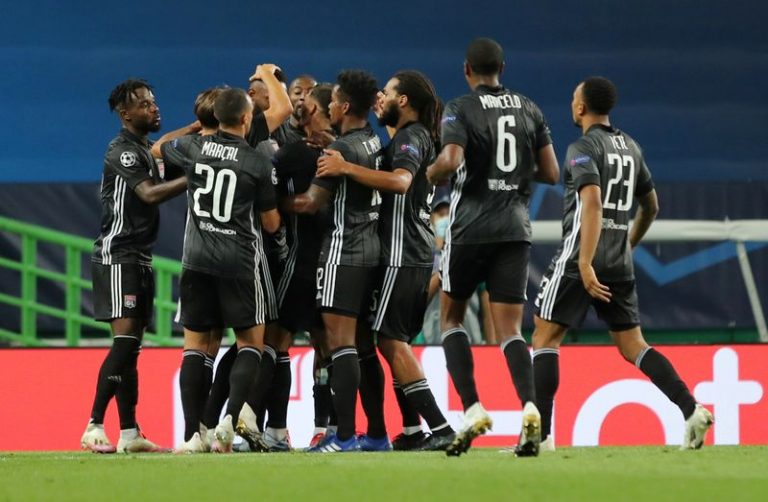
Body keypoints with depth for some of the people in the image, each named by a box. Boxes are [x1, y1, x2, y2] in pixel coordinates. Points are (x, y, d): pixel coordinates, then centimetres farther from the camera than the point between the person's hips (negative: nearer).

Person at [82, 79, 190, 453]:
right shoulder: (122, 151, -13)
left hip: (139, 259, 10)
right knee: (124, 339, -17)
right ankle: (94, 428, -19)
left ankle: (129, 433, 7)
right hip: (117, 256, -10)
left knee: (131, 347, 7)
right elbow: (150, 194, -24)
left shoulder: (147, 150, 17)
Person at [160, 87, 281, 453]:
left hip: (196, 259, 3)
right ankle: (229, 418, -13)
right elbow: (271, 224, 2)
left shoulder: (193, 148, 3)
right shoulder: (258, 163, -5)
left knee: (195, 346, 7)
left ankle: (192, 435, -2)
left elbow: (158, 149, 27)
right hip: (239, 262, -3)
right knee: (251, 343, 8)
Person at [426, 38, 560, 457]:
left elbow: (450, 160, -21)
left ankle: (472, 408, -2)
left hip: (470, 228, -3)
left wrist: (431, 174, 0)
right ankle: (529, 404, -25)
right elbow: (550, 173, 9)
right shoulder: (529, 109, 9)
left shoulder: (461, 109, -5)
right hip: (515, 229, 3)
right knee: (509, 330, 1)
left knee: (451, 317, 15)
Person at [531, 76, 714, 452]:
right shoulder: (631, 147, 15)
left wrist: (584, 264, -28)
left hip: (579, 257, -7)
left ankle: (540, 434, -6)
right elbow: (650, 207, 24)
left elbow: (592, 204, -22)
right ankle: (691, 410, -9)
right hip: (620, 263, 7)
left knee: (545, 338, 1)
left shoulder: (583, 148, -9)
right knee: (632, 345, 8)